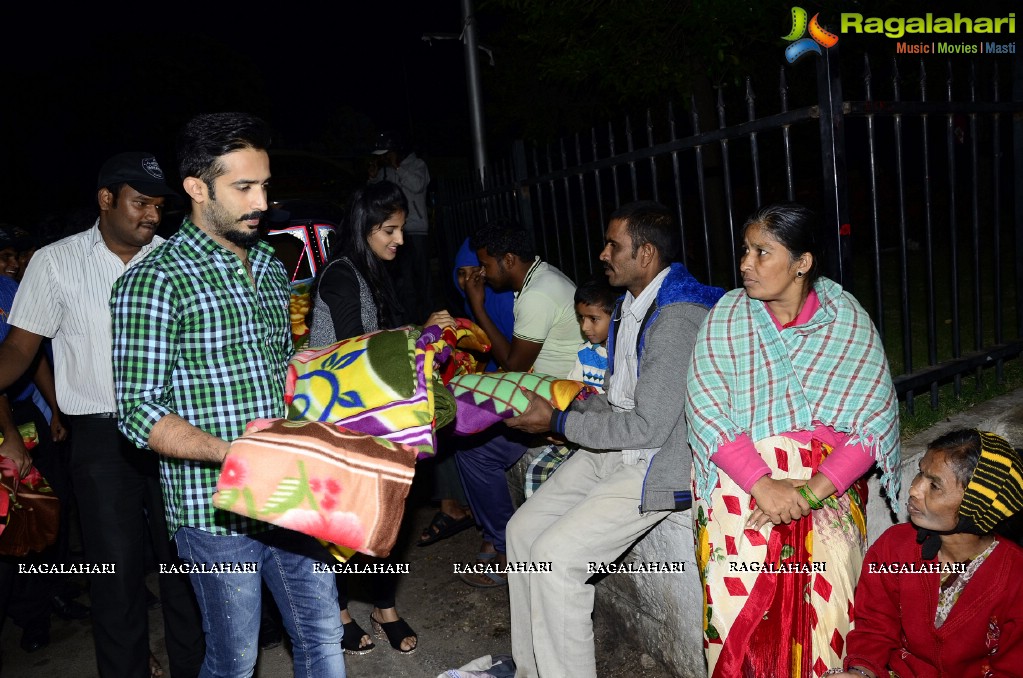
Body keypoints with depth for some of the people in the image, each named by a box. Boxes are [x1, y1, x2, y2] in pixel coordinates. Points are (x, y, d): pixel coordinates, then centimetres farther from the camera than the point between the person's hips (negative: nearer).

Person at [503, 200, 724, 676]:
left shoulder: (677, 319, -23)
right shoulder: (632, 304, 8)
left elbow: (647, 427, -25)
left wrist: (558, 422, -16)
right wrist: (557, 405, 1)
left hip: (657, 463, -9)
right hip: (613, 449, 10)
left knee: (556, 555, -18)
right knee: (523, 529, 7)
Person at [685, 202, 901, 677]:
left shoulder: (848, 320, 1)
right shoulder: (727, 317, 1)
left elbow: (875, 418, -4)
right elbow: (706, 409, -7)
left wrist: (815, 488, -16)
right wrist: (763, 484, -18)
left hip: (829, 483, 0)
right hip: (741, 483, 0)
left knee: (826, 613, -9)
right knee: (739, 613, -9)